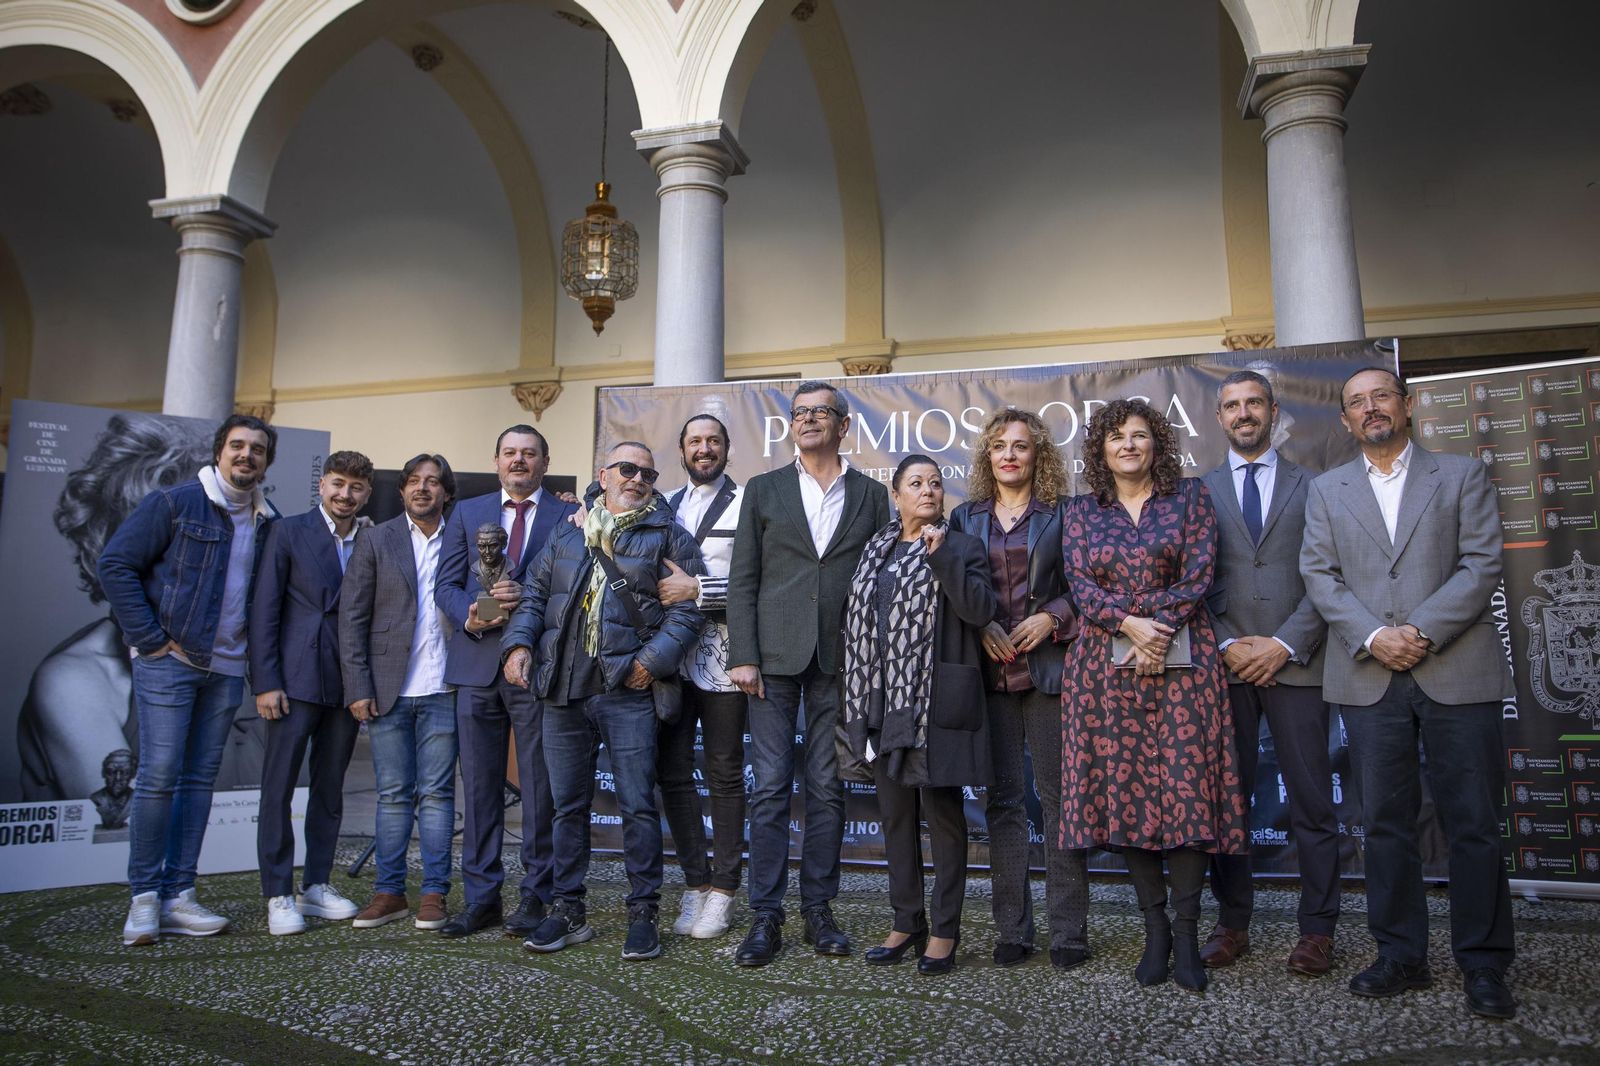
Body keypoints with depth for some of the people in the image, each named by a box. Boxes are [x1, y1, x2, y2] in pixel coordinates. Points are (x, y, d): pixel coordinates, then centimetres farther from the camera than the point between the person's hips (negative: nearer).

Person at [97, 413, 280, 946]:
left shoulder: (268, 522, 9)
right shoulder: (175, 503, -4)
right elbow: (115, 564, -7)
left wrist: (255, 652, 5)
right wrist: (150, 637, -10)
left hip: (227, 669, 5)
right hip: (169, 660, -4)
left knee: (200, 780, 7)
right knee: (159, 776, -4)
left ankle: (177, 897, 14)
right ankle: (144, 898, 8)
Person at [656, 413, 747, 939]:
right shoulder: (665, 505, 16)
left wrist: (697, 590, -18)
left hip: (720, 655, -5)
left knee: (724, 775, 4)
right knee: (672, 772, 8)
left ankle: (722, 890, 15)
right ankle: (695, 883, 21)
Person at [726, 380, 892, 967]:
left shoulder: (871, 495, 10)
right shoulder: (763, 490, 9)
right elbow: (742, 580, 4)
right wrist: (743, 656, -5)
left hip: (840, 659, 1)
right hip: (776, 655, 0)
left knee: (828, 788, 7)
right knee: (770, 787, 0)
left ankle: (818, 909, 18)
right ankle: (766, 915, 9)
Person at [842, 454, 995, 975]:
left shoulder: (960, 546, 0)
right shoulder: (877, 550, 14)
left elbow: (981, 610, -15)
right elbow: (858, 624, 17)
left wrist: (942, 554, -20)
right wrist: (859, 700, 14)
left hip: (937, 703, -5)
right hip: (884, 702, 5)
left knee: (941, 813, 1)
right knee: (895, 813, 11)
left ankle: (945, 929, 14)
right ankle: (907, 922, 24)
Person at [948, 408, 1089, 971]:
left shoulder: (1062, 514, 4)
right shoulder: (966, 518, 11)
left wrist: (1051, 617, -11)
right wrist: (980, 628, -5)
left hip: (1048, 667, -2)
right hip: (989, 671, 2)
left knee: (1058, 797, 1)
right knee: (1000, 800, 6)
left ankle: (1068, 933, 10)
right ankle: (1012, 929, 15)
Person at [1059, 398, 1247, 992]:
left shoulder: (1189, 498, 8)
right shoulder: (1082, 512, 12)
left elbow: (1198, 576, -2)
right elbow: (1080, 586, 1)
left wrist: (1159, 633, -14)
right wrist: (1130, 625, -15)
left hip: (1180, 660, -1)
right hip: (1107, 666, 2)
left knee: (1187, 787, -6)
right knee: (1124, 790, 1)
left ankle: (1185, 933, 2)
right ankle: (1155, 928, 11)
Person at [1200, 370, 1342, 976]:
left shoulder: (1311, 488, 10)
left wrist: (1285, 645, -9)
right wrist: (1225, 645, -7)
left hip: (1295, 662, -1)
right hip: (1225, 664, 1)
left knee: (1311, 801, 2)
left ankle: (1317, 928, 13)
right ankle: (1232, 922, 15)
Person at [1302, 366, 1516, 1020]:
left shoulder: (1463, 477, 9)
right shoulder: (1326, 492, 14)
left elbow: (1481, 564, -2)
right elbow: (1320, 576, 5)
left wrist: (1421, 632, -13)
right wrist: (1373, 637, -10)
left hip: (1457, 672, -1)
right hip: (1369, 679, 2)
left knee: (1474, 824, 2)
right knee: (1385, 823, 6)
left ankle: (1483, 965, 14)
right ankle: (1401, 955, 17)